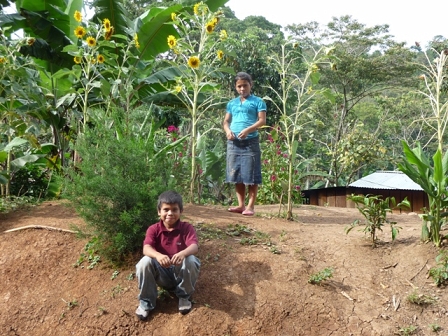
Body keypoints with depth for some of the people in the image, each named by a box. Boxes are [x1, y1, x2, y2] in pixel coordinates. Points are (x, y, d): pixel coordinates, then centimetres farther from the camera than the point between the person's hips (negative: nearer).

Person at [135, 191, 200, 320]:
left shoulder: (187, 228, -7)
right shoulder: (153, 229, -6)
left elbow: (194, 247, -26)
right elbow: (146, 249, -24)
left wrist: (182, 253, -50)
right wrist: (158, 255, -48)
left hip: (181, 271, 0)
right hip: (162, 273, 1)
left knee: (191, 260, -32)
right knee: (145, 262, -28)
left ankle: (184, 296, -5)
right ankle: (146, 302, -9)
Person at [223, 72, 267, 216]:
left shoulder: (257, 102, 4)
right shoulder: (232, 103, 18)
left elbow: (262, 120, -6)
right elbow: (226, 121, 18)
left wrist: (248, 130, -21)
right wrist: (228, 131, -5)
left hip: (250, 142, -5)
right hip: (233, 143, 5)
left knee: (251, 176, -4)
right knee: (236, 175, 6)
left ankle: (250, 206, 0)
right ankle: (241, 205, 13)